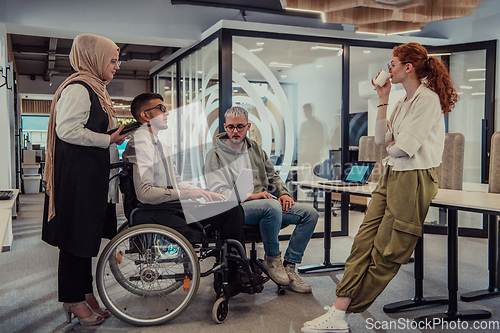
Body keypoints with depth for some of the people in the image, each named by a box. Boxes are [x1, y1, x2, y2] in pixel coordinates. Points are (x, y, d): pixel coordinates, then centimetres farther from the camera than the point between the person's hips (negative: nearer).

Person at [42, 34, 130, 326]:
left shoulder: (95, 88, 19)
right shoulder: (77, 88, -14)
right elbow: (68, 130, -23)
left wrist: (119, 131, 15)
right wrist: (109, 139, -17)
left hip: (92, 172, 11)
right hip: (76, 173, -10)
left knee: (87, 233, 15)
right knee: (76, 234, -1)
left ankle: (85, 293, 27)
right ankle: (75, 301, 12)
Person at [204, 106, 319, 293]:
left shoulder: (255, 148, 19)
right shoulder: (215, 155, 1)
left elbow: (272, 176, 26)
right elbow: (218, 192, -9)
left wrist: (283, 193, 5)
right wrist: (250, 196, -19)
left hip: (268, 203, 7)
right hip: (236, 208, -6)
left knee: (310, 213, -11)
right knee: (273, 206, -37)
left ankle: (289, 267, -8)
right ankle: (272, 258, -14)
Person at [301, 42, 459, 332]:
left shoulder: (428, 99, -10)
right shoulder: (403, 103, 18)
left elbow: (406, 147, -17)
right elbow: (382, 139, 12)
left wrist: (391, 147, 6)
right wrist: (383, 100, 12)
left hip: (414, 179, -9)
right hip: (392, 175, 9)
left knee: (385, 253, 0)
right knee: (364, 242, -2)